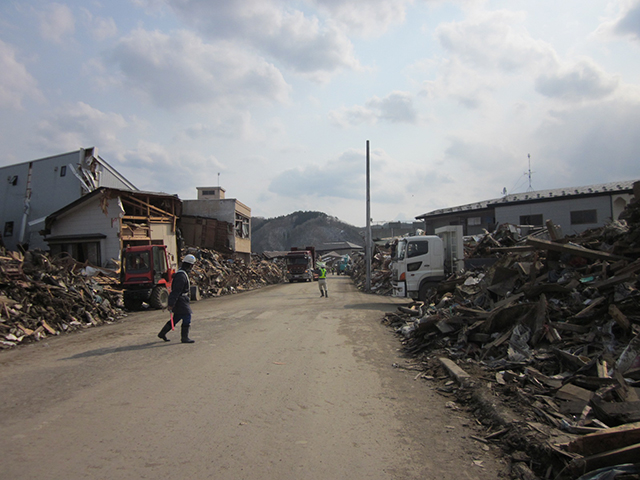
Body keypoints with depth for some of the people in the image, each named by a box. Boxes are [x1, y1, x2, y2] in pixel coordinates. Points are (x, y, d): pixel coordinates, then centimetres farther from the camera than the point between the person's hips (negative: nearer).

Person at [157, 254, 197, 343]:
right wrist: (171, 304, -25)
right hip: (181, 301, -10)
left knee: (176, 318, 18)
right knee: (187, 318, -3)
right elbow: (176, 291, -24)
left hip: (182, 300, 10)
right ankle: (184, 338, 5)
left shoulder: (183, 273, 12)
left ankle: (162, 333, 26)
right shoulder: (181, 275, -21)